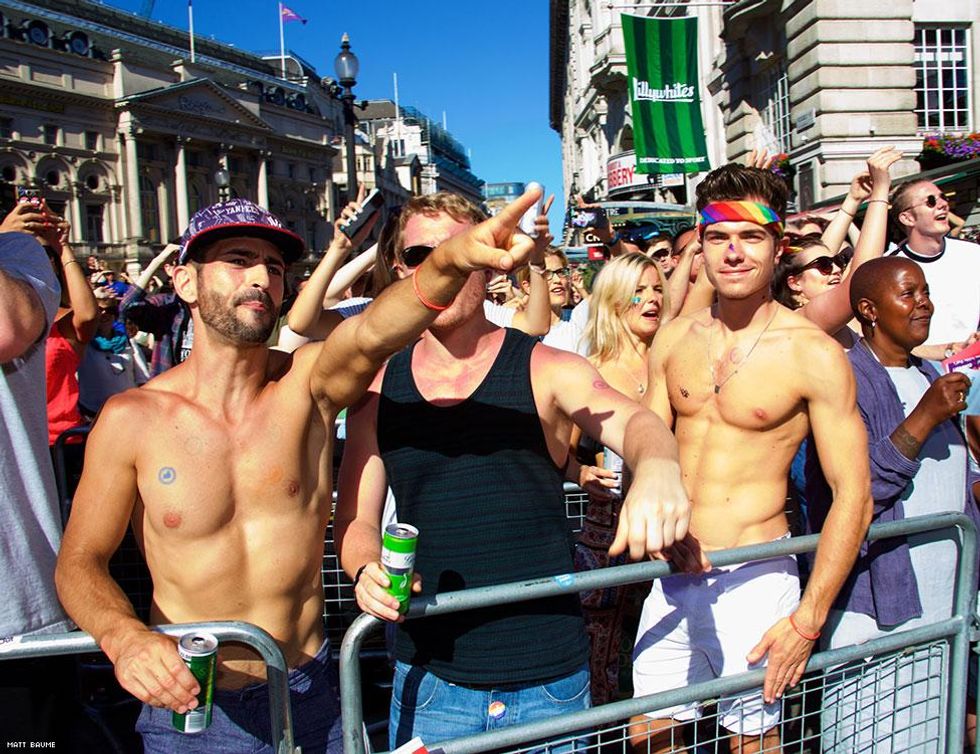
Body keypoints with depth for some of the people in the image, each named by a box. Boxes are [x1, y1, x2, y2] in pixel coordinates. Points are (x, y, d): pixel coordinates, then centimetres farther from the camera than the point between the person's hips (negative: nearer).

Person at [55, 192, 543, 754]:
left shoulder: (308, 381, -11)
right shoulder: (133, 418, -10)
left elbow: (371, 334, -34)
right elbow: (80, 560, -2)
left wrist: (451, 261, -55)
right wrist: (122, 635, -23)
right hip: (189, 705, -1)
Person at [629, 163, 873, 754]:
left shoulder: (814, 353, -11)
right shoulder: (674, 339, 2)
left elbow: (853, 497, -11)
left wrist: (807, 620, -14)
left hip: (754, 578, -4)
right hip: (674, 574, 4)